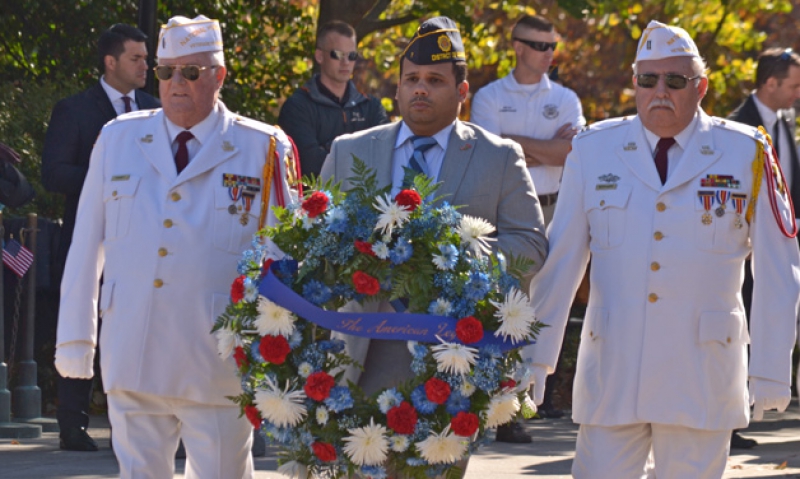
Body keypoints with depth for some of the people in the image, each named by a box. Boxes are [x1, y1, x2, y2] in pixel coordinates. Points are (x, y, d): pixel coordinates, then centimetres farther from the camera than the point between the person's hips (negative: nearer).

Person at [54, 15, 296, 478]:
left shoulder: (264, 151, 0)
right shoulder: (118, 138, 10)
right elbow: (87, 245, 12)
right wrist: (75, 338, 10)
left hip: (218, 370, -3)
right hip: (132, 365, 3)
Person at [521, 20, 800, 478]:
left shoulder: (746, 155, 1)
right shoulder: (593, 151, 5)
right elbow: (560, 263, 7)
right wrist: (535, 357, 5)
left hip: (701, 380, -1)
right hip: (611, 373, 1)